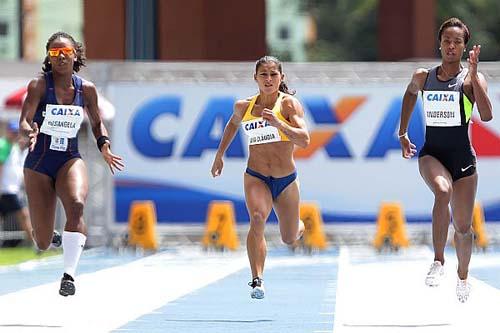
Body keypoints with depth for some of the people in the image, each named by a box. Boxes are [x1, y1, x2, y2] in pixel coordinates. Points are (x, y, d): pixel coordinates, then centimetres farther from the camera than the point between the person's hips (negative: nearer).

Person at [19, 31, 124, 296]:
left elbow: (97, 123, 17)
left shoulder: (86, 89, 1)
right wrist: (30, 133, -40)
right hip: (39, 164, -1)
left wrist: (104, 145, -2)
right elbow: (23, 123, -17)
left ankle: (69, 274, -32)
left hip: (70, 160, 2)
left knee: (76, 205, -33)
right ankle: (40, 232, 42)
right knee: (43, 243, 0)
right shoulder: (39, 85, -9)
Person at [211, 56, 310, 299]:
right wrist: (219, 155, 26)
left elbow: (304, 140, -21)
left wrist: (279, 124, -34)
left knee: (289, 239, 14)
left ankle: (299, 226, 53)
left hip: (286, 180, 0)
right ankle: (257, 281, -34)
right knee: (257, 219, -30)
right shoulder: (244, 106, 1)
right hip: (255, 177, 0)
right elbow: (233, 124, 25)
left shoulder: (289, 104, -9)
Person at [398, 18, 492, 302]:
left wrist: (474, 75, -25)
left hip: (462, 158, -1)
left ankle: (463, 276, 35)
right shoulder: (423, 77, 4)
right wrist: (403, 132, 27)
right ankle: (439, 261, -25)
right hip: (431, 154, 1)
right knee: (443, 191, -35)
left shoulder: (471, 79, -6)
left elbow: (487, 115, -22)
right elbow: (411, 94, 28)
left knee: (463, 227, 7)